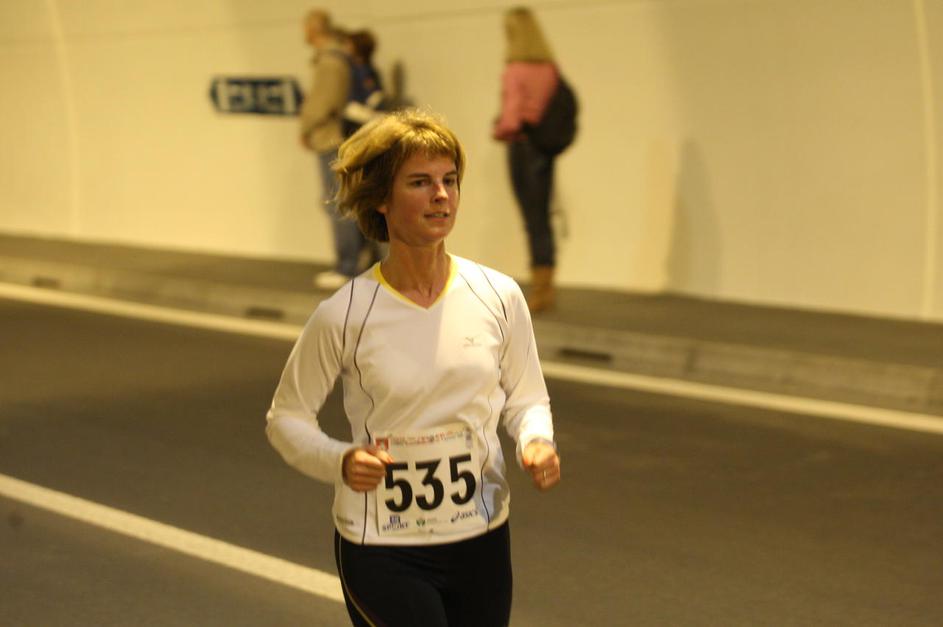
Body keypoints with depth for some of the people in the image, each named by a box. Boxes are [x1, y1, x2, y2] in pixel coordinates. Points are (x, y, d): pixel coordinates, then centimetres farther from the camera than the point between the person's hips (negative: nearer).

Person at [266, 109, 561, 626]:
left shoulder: (498, 297, -5)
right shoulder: (344, 315, -12)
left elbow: (526, 398, 9)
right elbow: (286, 416, -1)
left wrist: (536, 443, -12)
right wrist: (339, 461, -19)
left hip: (482, 541, 4)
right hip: (381, 550, -3)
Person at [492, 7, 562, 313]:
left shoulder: (515, 71, -13)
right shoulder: (550, 68, 2)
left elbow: (512, 110, -14)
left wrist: (501, 130, 4)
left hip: (522, 142, -5)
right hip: (546, 144, 5)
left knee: (533, 220, 0)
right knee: (543, 216, 14)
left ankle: (540, 290, 4)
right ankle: (546, 286, 18)